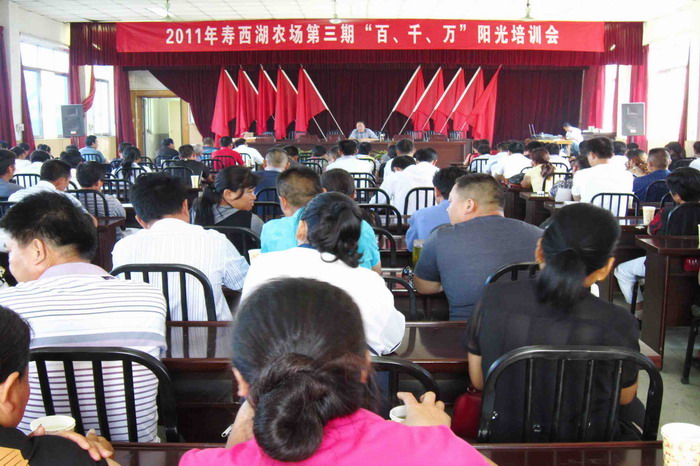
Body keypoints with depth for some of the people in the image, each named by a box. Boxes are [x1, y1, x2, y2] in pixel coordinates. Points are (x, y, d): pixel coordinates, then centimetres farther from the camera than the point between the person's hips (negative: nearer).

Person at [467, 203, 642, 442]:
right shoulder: (617, 323, -25)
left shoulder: (493, 298, -19)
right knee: (634, 407, 33)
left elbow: (477, 381, -4)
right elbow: (624, 397, -4)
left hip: (505, 439, 3)